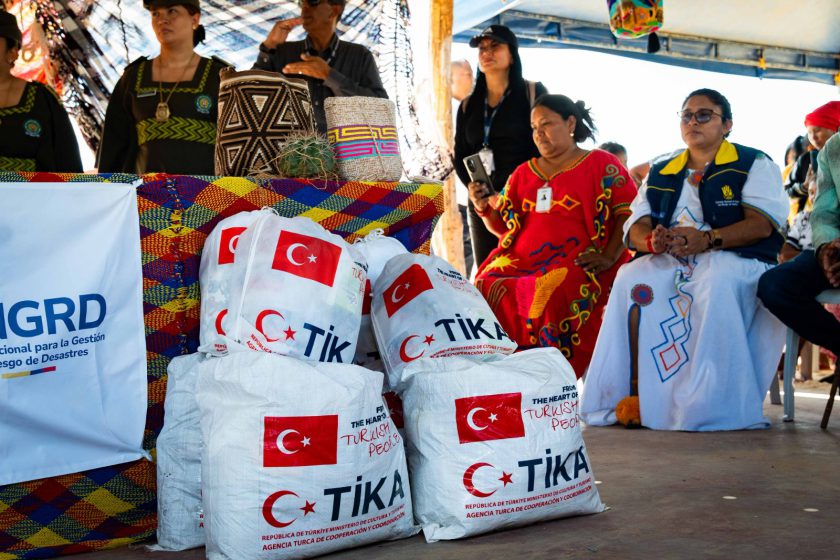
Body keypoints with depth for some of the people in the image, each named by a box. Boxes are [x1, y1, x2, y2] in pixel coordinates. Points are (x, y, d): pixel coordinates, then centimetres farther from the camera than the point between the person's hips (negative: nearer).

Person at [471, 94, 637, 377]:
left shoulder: (601, 165, 8)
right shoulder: (523, 173, 24)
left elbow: (630, 213, -1)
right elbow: (503, 226, 23)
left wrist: (609, 256, -13)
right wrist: (484, 206, 3)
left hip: (576, 262, -4)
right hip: (521, 260, 5)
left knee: (553, 294, -37)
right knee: (489, 288, -26)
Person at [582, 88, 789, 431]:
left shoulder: (754, 165, 10)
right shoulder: (660, 174, 23)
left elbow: (763, 223, -6)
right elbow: (636, 227, 12)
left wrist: (707, 239, -22)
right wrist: (652, 241, -15)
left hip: (736, 259, -3)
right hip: (669, 261, 4)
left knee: (717, 280, -39)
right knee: (632, 280, -29)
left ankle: (708, 405, -36)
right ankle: (634, 395, -30)